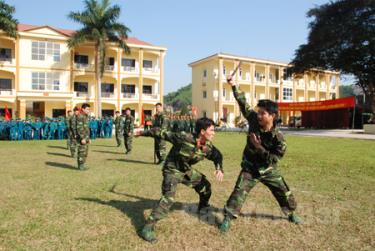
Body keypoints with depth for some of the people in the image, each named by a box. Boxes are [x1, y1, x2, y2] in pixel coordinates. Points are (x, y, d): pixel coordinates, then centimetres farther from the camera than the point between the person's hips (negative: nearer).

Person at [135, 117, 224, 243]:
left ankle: (203, 207, 49)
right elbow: (162, 133, -26)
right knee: (168, 197, -23)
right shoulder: (184, 138, -34)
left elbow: (217, 155, 5)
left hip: (187, 171, 7)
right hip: (172, 170, -7)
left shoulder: (208, 147, -15)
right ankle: (147, 228, -16)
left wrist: (219, 169, -16)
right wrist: (143, 133, -15)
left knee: (205, 185, 17)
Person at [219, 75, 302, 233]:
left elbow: (273, 159, -19)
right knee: (239, 192, -10)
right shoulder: (254, 120, -16)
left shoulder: (278, 138, -23)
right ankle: (228, 218, 0)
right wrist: (234, 86, -8)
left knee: (284, 193, 14)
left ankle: (291, 214, 41)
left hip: (269, 170, 0)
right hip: (250, 168, 1)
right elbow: (243, 104, -8)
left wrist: (259, 147, -27)